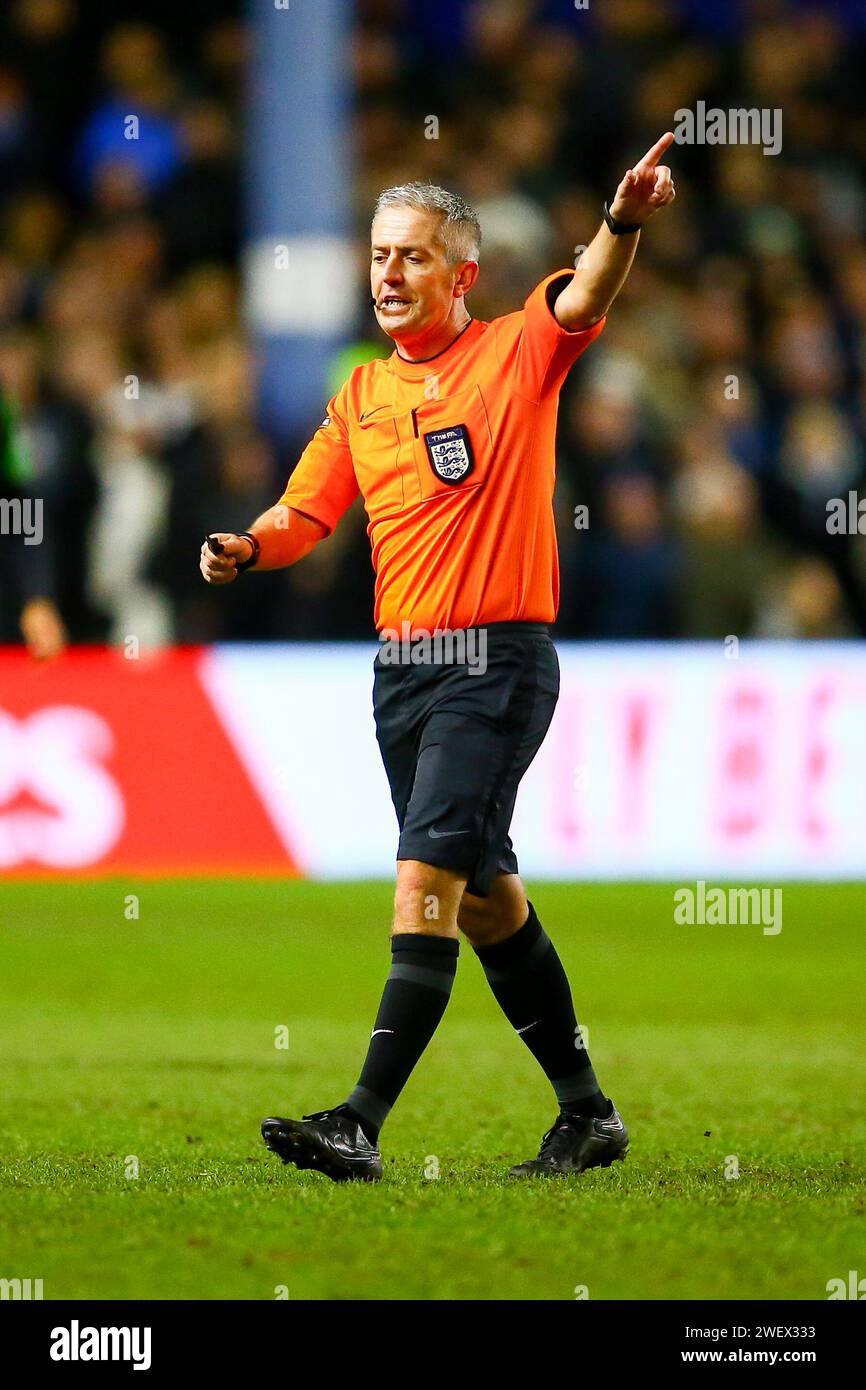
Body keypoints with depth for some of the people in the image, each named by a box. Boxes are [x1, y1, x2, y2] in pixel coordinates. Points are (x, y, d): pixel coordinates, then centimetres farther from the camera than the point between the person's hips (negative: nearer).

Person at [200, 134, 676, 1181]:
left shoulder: (515, 356, -4)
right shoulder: (362, 393, 13)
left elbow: (581, 299, -22)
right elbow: (307, 513, 15)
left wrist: (624, 221, -42)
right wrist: (249, 547, -7)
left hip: (497, 661, -7)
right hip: (400, 665, 7)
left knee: (427, 878, -16)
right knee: (485, 897, 13)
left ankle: (361, 1125, -22)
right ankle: (587, 1113, 25)